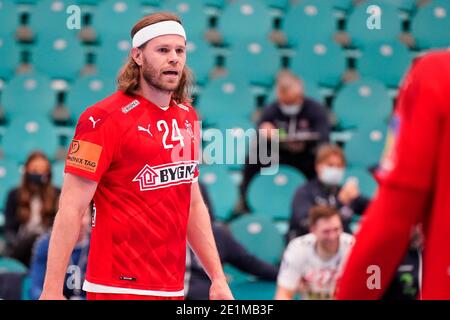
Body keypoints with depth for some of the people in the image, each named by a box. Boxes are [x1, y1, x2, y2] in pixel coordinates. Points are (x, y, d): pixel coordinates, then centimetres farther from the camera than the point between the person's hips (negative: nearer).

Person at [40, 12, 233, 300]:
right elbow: (71, 210, -12)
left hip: (174, 290, 6)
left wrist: (218, 278, 13)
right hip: (120, 289, -6)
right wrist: (52, 291, -16)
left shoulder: (188, 117, 10)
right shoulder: (104, 118, -10)